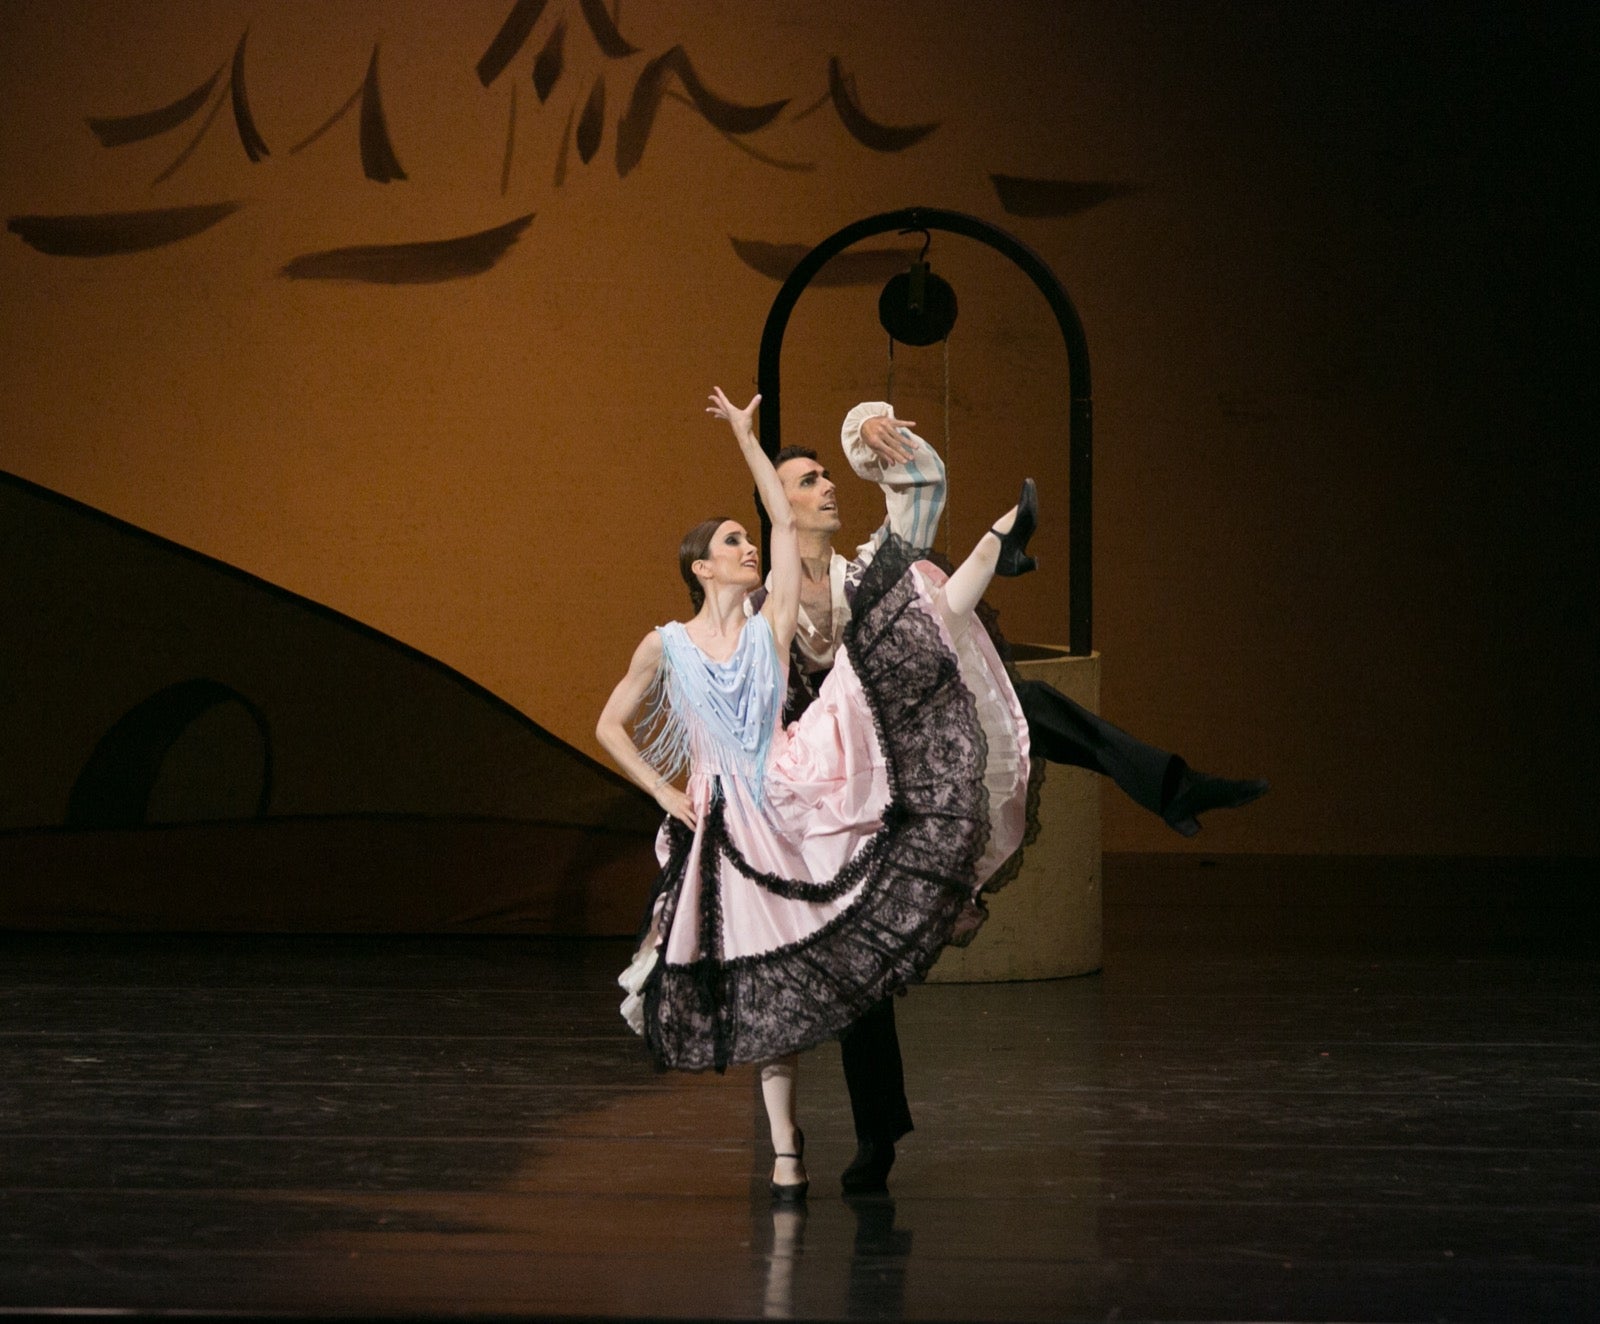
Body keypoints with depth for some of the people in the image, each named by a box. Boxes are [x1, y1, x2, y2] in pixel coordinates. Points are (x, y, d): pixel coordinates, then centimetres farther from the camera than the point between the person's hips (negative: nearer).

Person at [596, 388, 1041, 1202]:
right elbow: (611, 726, 10)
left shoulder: (770, 628, 7)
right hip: (733, 826, -1)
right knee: (764, 989, 1)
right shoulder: (665, 647, 3)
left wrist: (745, 437, 8)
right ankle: (784, 1150, 8)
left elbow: (786, 523, 4)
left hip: (793, 794, 1)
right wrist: (665, 792, -1)